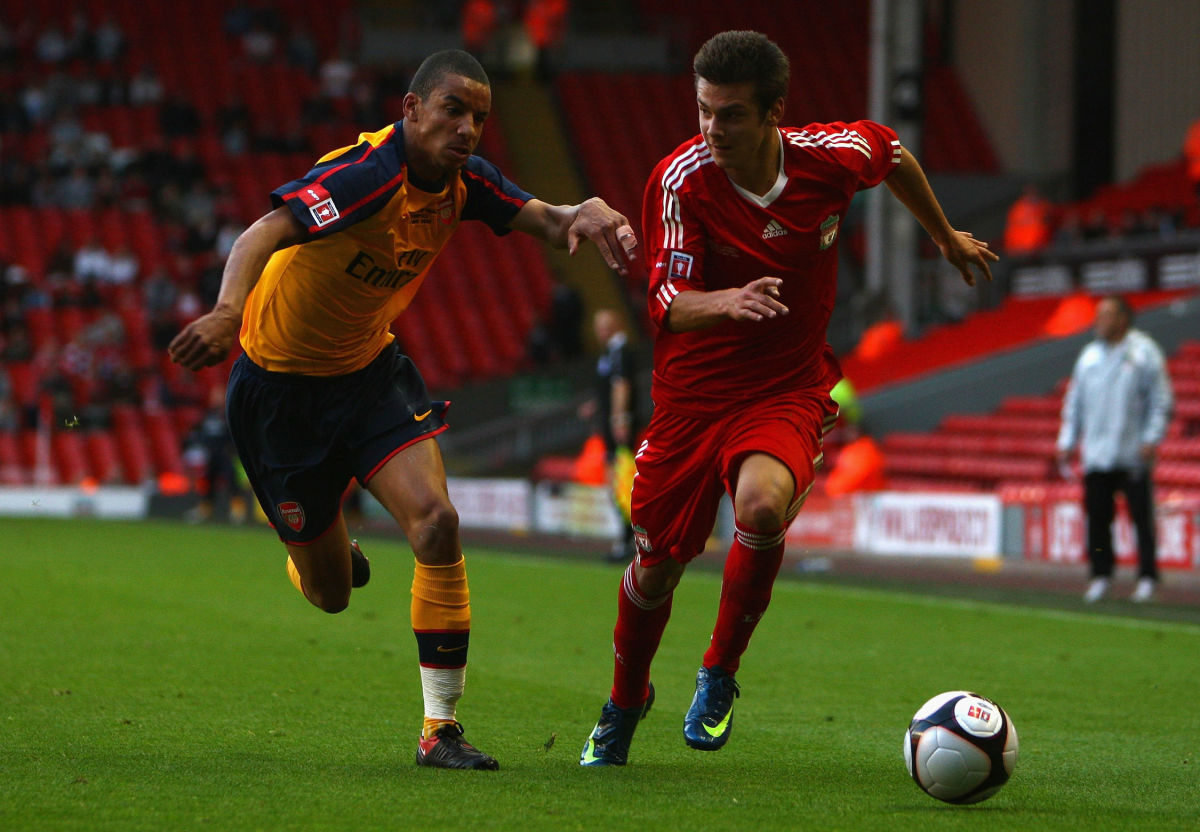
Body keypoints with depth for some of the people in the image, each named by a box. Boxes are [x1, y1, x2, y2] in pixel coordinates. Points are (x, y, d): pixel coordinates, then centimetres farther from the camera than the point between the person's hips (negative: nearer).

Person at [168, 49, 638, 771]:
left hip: (372, 370, 5)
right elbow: (264, 235, -41)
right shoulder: (370, 175, -29)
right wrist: (228, 312, -61)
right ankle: (319, 549, 45)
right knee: (330, 593, 3)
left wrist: (586, 215, -32)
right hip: (281, 381, -5)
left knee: (436, 521, -19)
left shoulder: (464, 180, -7)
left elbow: (545, 220, -6)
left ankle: (440, 729, -11)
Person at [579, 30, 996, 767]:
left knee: (761, 504, -32)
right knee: (655, 566, 7)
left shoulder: (833, 156, -13)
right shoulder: (682, 179, -18)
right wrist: (728, 301, -43)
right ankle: (625, 703, 39)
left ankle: (720, 674, -7)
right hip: (694, 393, 1)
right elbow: (668, 306, -21)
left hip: (790, 391, 0)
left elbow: (892, 153, 12)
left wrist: (946, 236, 28)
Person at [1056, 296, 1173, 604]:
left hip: (1133, 454, -4)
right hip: (1095, 456, 4)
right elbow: (1074, 402, 19)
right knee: (1097, 516, 2)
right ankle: (1101, 575, 10)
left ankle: (1147, 578, 2)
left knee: (1142, 515, -4)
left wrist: (1151, 440, -11)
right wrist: (1067, 442, 12)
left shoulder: (1145, 353, 0)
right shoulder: (1089, 356, 14)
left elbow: (1161, 401, -2)